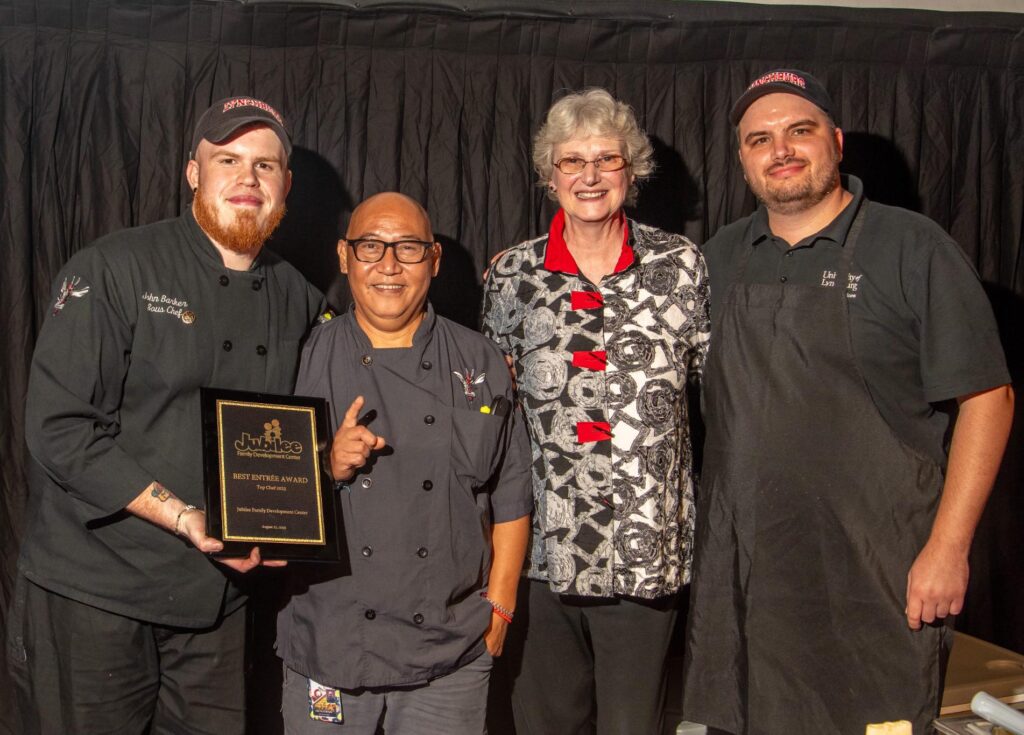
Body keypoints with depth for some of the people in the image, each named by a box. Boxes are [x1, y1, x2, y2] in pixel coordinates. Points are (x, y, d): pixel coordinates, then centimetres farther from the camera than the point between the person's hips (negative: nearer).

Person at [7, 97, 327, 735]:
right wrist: (184, 519, -21)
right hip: (94, 592, -4)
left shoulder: (297, 299, 6)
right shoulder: (112, 271, -9)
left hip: (218, 598, 5)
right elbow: (59, 428, -15)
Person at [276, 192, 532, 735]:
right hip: (328, 645, 0)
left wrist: (498, 607, 1)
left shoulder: (479, 364, 3)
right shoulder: (309, 360, 1)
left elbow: (511, 497, 6)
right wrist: (328, 467, -14)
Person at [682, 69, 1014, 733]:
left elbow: (986, 397, -7)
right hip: (740, 572, 5)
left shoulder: (912, 248, -5)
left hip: (876, 575, -4)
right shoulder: (721, 257, 9)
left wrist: (948, 547, -12)